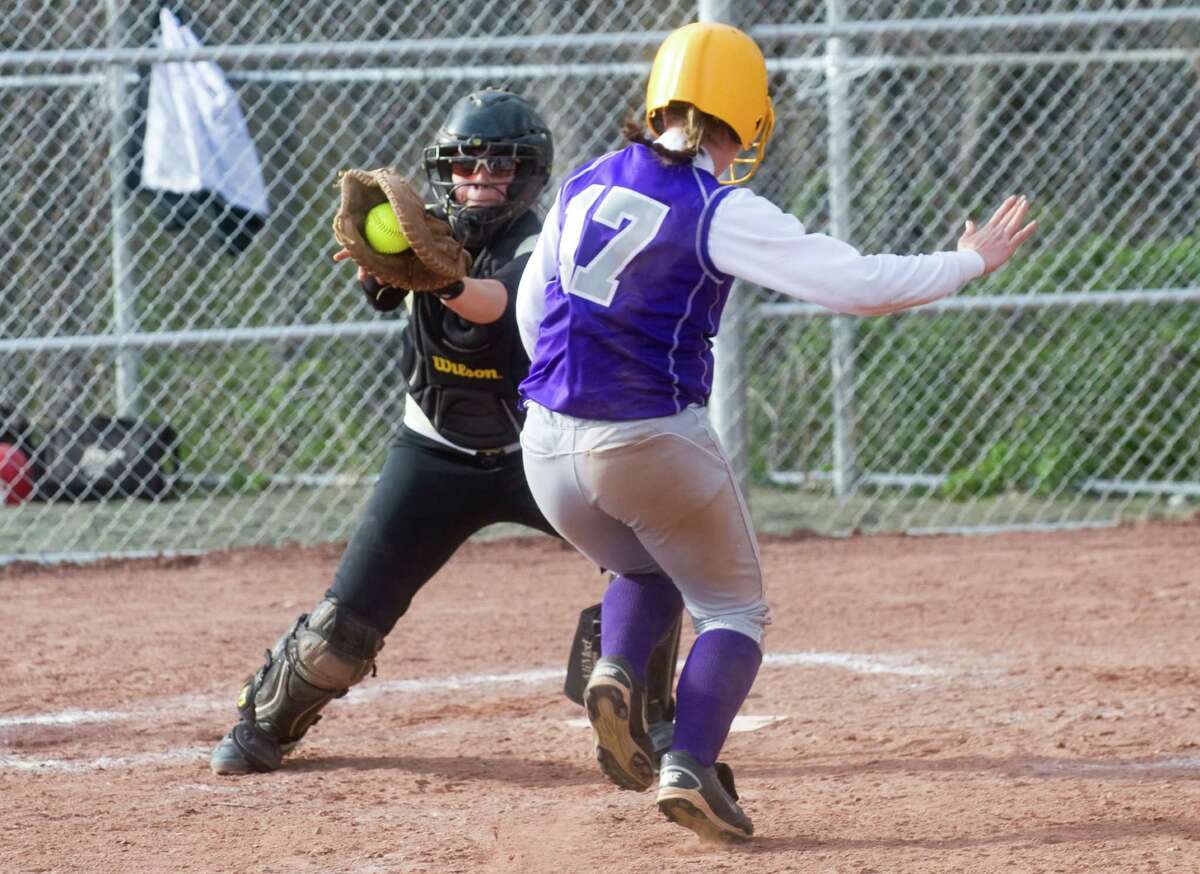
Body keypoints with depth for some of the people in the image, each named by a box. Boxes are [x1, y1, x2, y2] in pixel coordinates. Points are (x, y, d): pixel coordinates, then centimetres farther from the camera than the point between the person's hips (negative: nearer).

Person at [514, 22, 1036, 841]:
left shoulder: (585, 187, 7)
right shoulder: (719, 212, -11)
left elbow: (531, 311, 18)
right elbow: (855, 283, -15)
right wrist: (972, 262, -1)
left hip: (551, 447, 6)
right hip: (655, 445, -5)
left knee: (647, 572, 30)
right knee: (733, 610, 12)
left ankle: (617, 671, 0)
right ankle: (690, 766, -9)